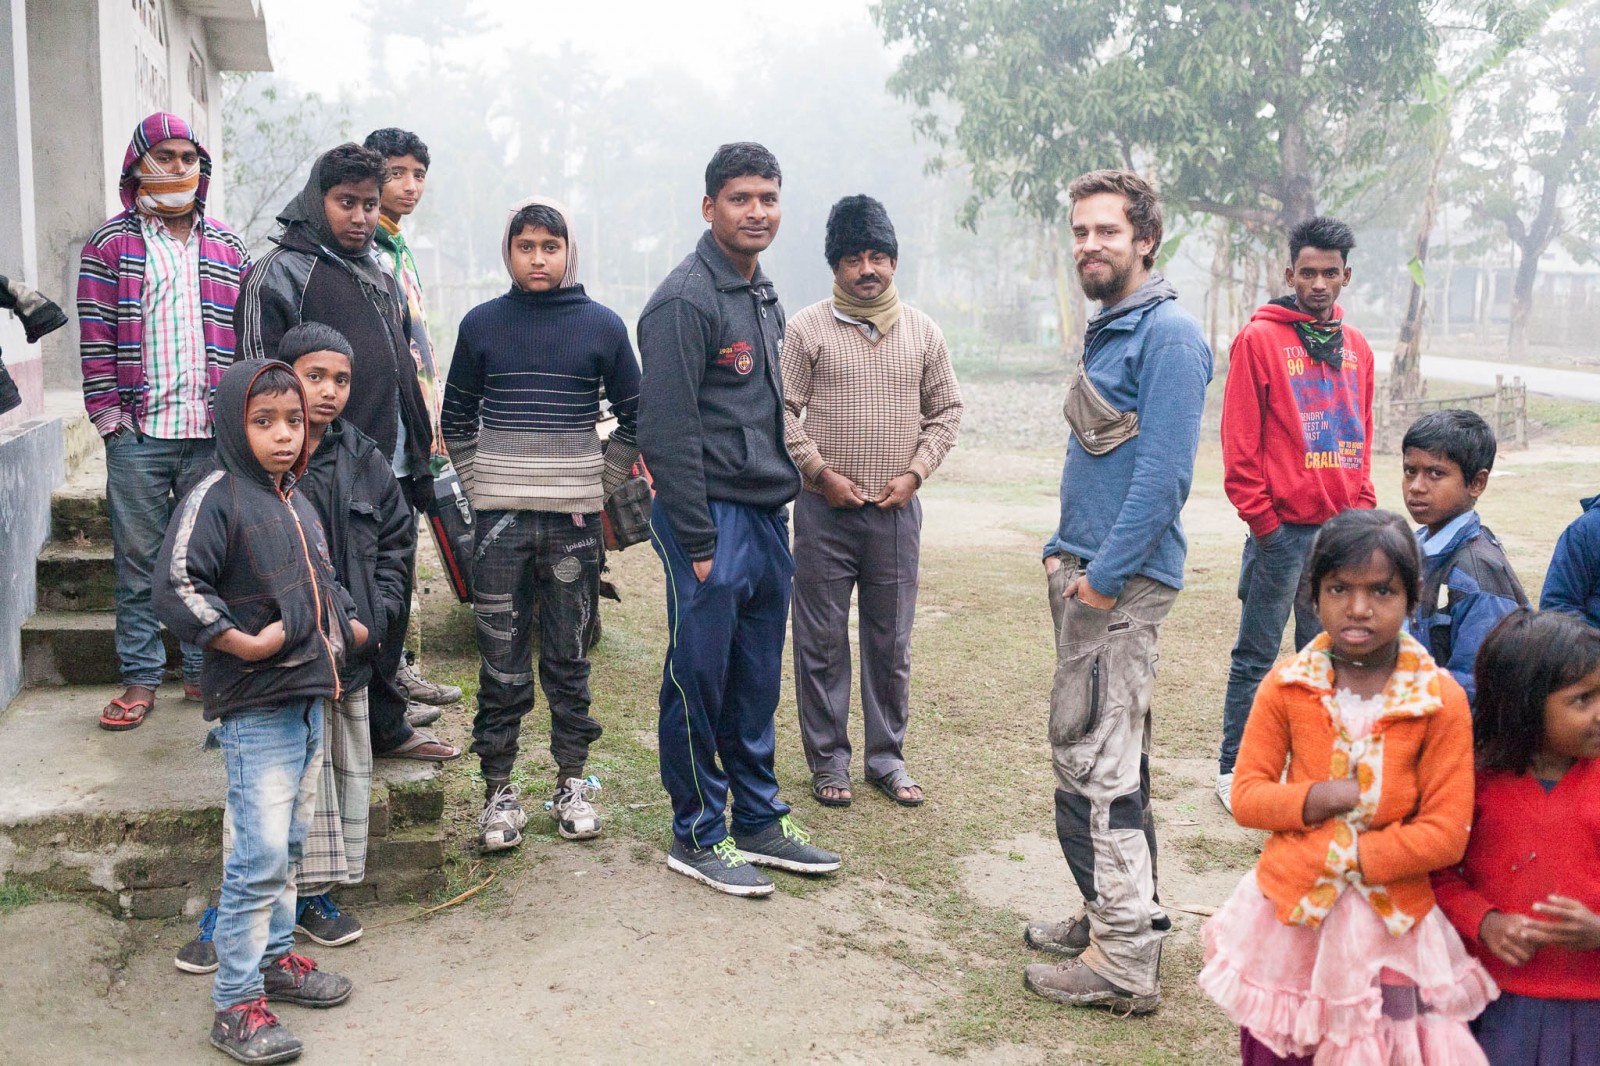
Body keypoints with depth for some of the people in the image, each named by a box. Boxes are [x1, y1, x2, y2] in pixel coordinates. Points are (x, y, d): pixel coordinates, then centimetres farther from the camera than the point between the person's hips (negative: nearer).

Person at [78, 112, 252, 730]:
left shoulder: (228, 249, 14)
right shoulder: (109, 244, 7)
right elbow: (96, 336, 1)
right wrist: (107, 411, -7)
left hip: (213, 432, 2)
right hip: (138, 433, -2)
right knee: (138, 561, 3)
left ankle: (206, 671, 18)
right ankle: (140, 678, 12)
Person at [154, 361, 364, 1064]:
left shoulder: (296, 502, 15)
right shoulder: (216, 497, -12)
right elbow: (175, 586, -21)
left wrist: (349, 627, 16)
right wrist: (243, 643, -22)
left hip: (309, 697, 9)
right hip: (254, 708, -9)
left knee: (289, 844, 19)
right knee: (259, 855, -9)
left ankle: (275, 956, 34)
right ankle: (235, 1004, 0)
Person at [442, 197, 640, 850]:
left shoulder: (602, 325, 3)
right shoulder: (482, 324, 6)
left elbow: (634, 418, 10)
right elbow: (457, 417, 16)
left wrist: (600, 484, 3)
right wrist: (479, 483, 6)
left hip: (574, 517, 0)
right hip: (500, 517, 0)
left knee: (569, 658, 7)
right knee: (501, 660, 2)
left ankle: (572, 782, 18)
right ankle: (499, 789, 11)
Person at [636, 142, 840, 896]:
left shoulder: (764, 297, 16)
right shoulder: (686, 300, -13)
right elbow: (667, 432, -17)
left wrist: (781, 501, 16)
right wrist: (696, 542, -18)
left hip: (767, 516, 9)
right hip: (711, 519, -9)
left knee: (757, 683, 15)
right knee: (698, 680, 2)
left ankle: (758, 820, 27)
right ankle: (698, 835, 14)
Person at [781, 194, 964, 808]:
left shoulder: (922, 331, 8)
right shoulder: (808, 329, 0)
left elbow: (945, 411, 12)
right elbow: (783, 409, -2)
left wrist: (915, 471, -1)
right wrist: (820, 471, -10)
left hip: (897, 509, 2)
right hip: (825, 507, -2)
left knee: (891, 641, 8)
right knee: (822, 639, 3)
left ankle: (887, 757, 20)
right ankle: (828, 759, 15)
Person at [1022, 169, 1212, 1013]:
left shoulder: (1169, 335, -12)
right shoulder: (1106, 332, 18)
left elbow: (1164, 472, -20)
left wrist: (1104, 575, -19)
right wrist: (1060, 551, 16)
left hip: (1123, 583, -10)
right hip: (1084, 574, 10)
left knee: (1097, 766, -8)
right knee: (1087, 755, 16)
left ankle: (1124, 963, -1)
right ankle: (1114, 915, 28)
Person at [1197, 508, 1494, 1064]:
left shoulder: (1442, 701, -11)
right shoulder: (1286, 685, -6)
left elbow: (1446, 834, -12)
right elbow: (1247, 796, -5)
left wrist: (1340, 854, -15)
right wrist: (1320, 798, -21)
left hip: (1389, 921, -1)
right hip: (1287, 912, 2)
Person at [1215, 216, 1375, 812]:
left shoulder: (1357, 347, 12)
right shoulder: (1259, 339, -5)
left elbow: (1361, 436, 16)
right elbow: (1240, 440, -8)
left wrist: (1362, 510, 8)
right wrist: (1261, 517, -11)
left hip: (1341, 529, 5)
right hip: (1281, 529, -5)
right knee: (1256, 657, 3)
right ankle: (1233, 770, 12)